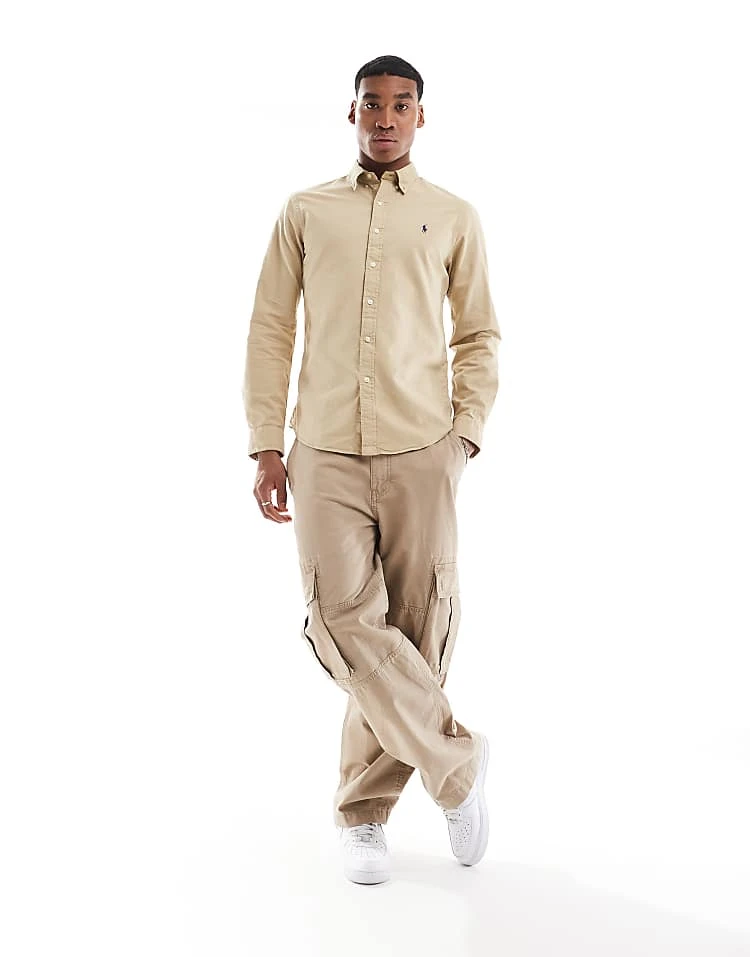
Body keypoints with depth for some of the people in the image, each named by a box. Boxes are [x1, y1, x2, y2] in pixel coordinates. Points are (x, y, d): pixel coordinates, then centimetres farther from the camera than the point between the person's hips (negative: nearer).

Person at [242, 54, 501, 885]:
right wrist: (266, 446, 4)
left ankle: (363, 810, 17)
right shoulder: (304, 212, 13)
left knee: (415, 631, -1)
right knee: (342, 622, -12)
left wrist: (465, 434, 1)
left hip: (420, 454, 0)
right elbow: (270, 330, 10)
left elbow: (479, 336, 13)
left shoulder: (453, 217, 12)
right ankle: (457, 764, 7)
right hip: (325, 452, 0)